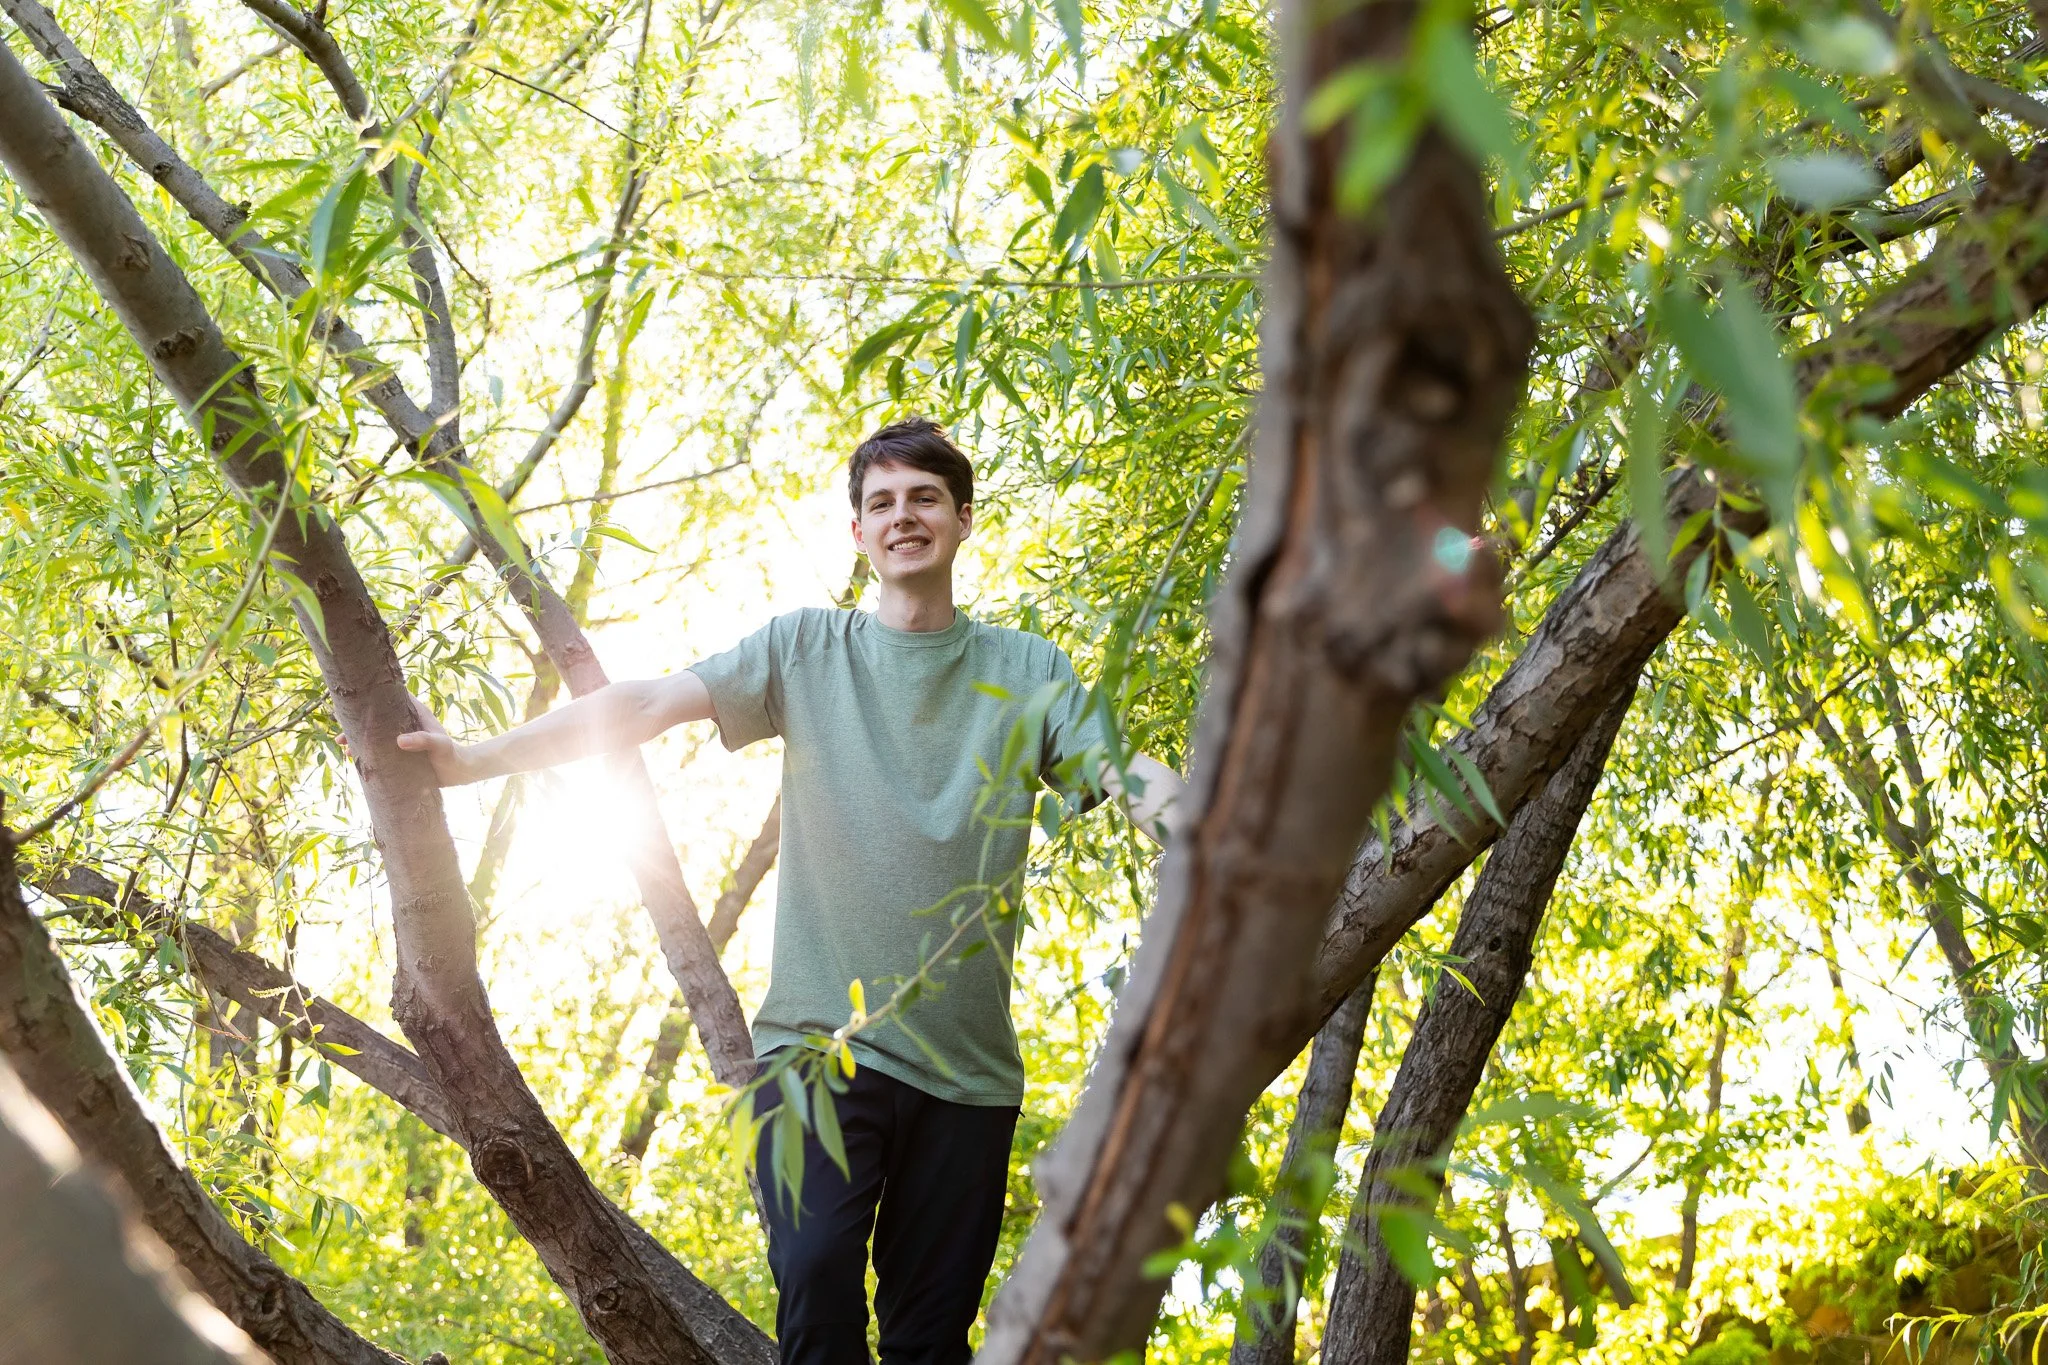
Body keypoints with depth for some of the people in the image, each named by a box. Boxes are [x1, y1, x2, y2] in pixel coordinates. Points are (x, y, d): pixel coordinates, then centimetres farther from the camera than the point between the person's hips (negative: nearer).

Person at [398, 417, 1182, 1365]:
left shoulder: (1027, 671, 10)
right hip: (821, 1036, -1)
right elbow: (649, 703, 0)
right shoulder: (808, 648, 10)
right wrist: (478, 759, -11)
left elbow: (1128, 776, -2)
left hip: (968, 1063, 1)